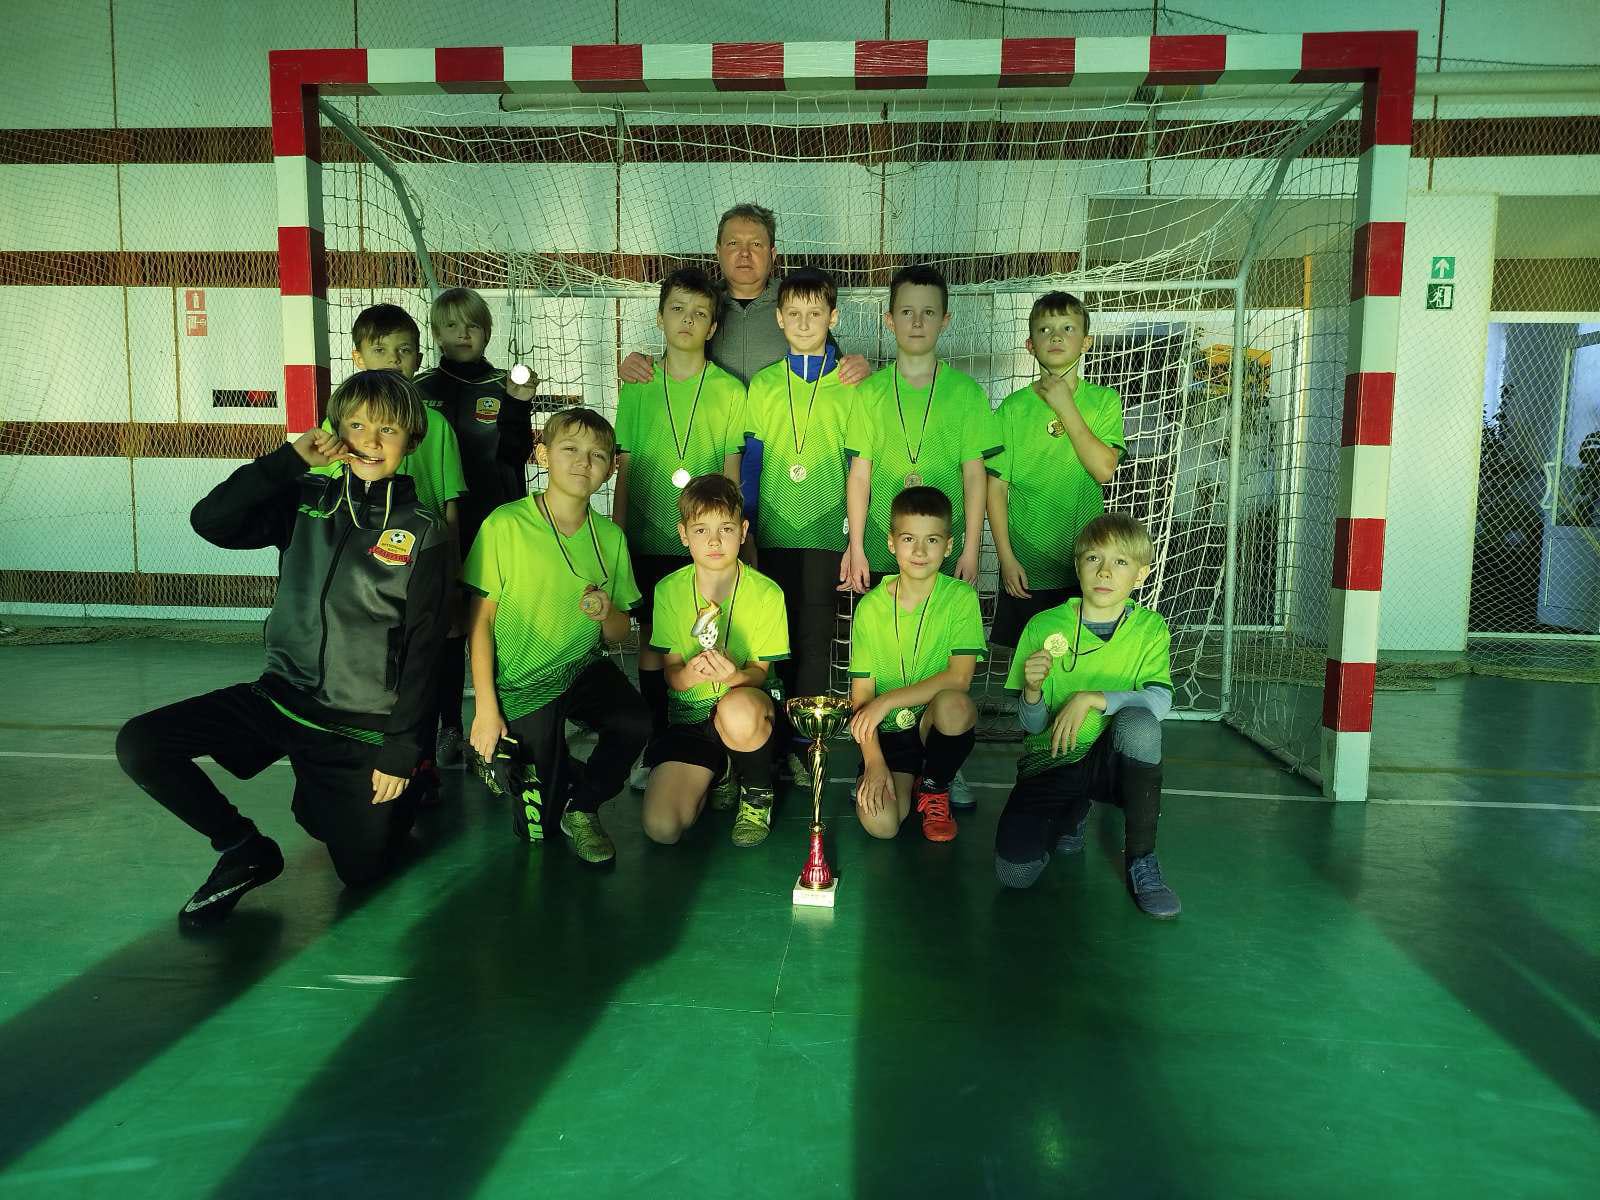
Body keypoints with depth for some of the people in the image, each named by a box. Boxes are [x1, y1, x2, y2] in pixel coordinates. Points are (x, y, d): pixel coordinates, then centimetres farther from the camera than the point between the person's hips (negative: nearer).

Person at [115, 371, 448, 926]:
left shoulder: (423, 534, -9)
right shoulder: (307, 500, 2)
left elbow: (421, 648, -9)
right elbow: (209, 521, -11)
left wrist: (401, 750, -10)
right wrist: (290, 458, -15)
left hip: (362, 725, -3)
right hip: (279, 697, 3)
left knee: (362, 869, 1)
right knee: (138, 744, -12)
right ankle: (244, 850, 7)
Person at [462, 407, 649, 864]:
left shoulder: (610, 536, 1)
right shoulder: (506, 524, -13)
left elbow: (619, 634, 7)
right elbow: (480, 621, -9)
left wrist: (607, 613, -17)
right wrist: (486, 708, -12)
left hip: (583, 667, 4)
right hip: (523, 682, -3)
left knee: (635, 722, -29)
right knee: (535, 829, -5)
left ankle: (582, 806, 0)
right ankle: (503, 756, 29)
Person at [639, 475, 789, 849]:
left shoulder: (766, 593, -9)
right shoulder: (669, 591, -2)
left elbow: (760, 671, -6)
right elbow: (671, 672, -1)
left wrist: (736, 676, -31)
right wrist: (688, 674, -27)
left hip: (748, 702, -2)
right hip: (689, 714, 2)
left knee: (737, 709, -42)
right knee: (661, 828, -19)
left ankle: (758, 792, -7)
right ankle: (720, 774, 15)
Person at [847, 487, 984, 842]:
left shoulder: (961, 597, -8)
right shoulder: (870, 606, -4)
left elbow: (959, 678, -18)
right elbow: (861, 693, -4)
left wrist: (887, 701, -24)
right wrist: (874, 761, -16)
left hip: (937, 724, 0)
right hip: (888, 732, 0)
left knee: (953, 703, -36)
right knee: (879, 822, -25)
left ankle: (934, 789, -4)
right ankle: (904, 780, 13)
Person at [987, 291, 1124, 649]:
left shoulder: (1103, 401, 0)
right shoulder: (1013, 408, -2)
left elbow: (1103, 469, -15)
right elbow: (996, 487, -3)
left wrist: (1065, 406, -13)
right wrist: (1006, 557, -7)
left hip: (1084, 564, 1)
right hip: (1026, 565, 0)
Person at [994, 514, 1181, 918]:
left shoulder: (1149, 628, -2)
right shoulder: (1043, 627, -5)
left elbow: (1160, 700, -18)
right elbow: (1033, 726, -1)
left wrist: (1091, 698, -29)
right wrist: (1033, 690, -23)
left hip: (1113, 762, 0)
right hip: (1050, 761, 0)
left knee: (1138, 721, -35)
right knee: (1014, 870, -22)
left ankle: (1141, 860, -15)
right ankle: (1072, 811, 14)